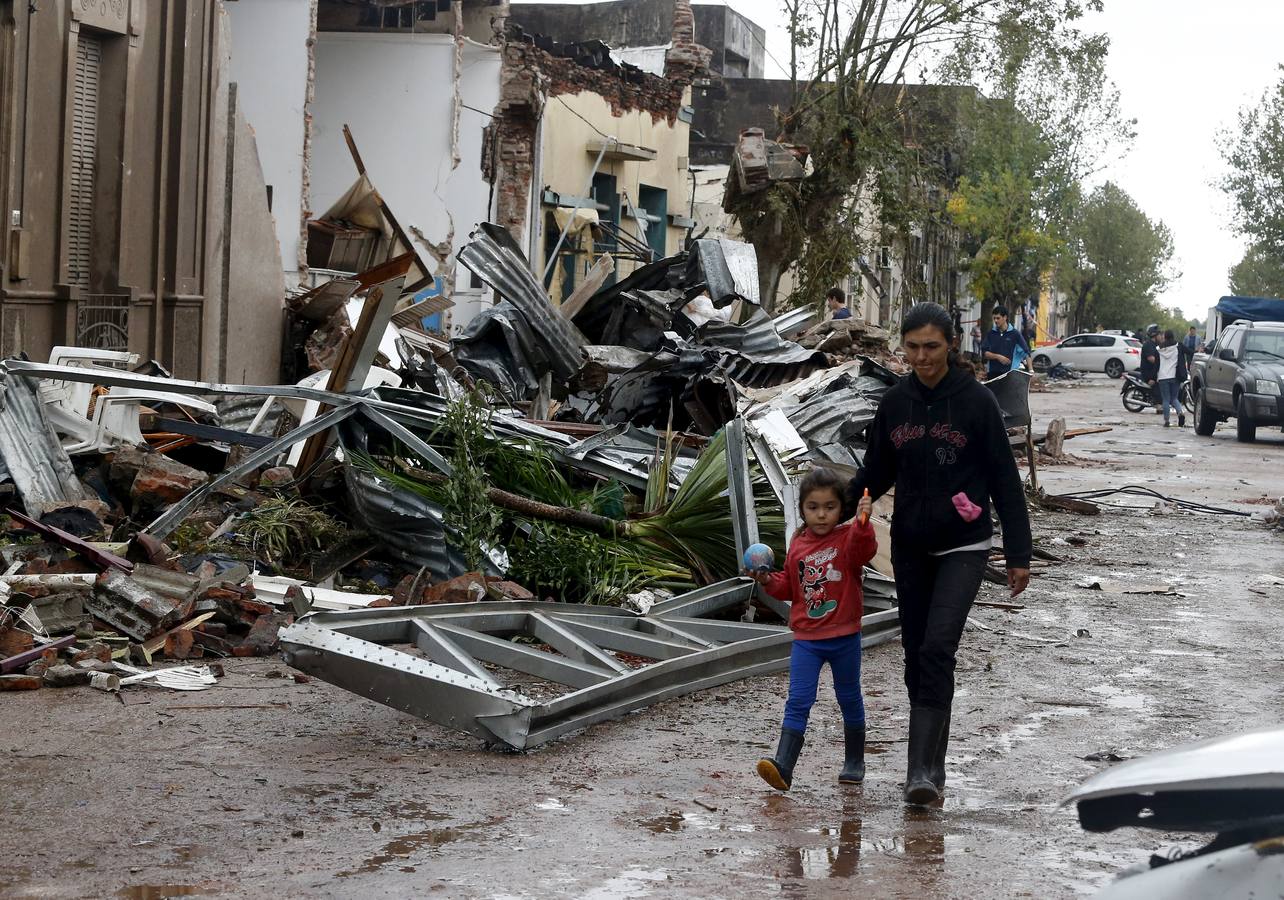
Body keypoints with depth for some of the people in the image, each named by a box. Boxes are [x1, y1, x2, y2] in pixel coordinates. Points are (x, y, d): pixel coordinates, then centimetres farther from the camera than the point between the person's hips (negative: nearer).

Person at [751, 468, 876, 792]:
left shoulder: (847, 538, -6)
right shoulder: (798, 546, 6)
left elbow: (865, 549, -30)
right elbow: (790, 587, 17)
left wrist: (862, 523, -48)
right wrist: (769, 581, -3)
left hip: (845, 637, -2)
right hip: (806, 639, 2)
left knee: (849, 699, 13)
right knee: (798, 701, -8)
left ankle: (854, 762, 29)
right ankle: (783, 765, -16)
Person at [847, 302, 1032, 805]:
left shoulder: (975, 400, -8)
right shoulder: (895, 403, 3)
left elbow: (1005, 480, -5)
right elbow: (877, 472, 13)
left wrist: (1018, 553, -6)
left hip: (963, 546, -5)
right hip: (910, 547, 5)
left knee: (937, 650, -17)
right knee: (917, 656, 8)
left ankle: (921, 771, -20)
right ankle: (932, 763, 19)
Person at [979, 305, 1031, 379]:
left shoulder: (1014, 334, 2)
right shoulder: (991, 334, 9)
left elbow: (1026, 353, 1)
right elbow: (984, 353, 5)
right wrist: (998, 357, -12)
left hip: (1009, 373, -3)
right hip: (993, 373, 3)